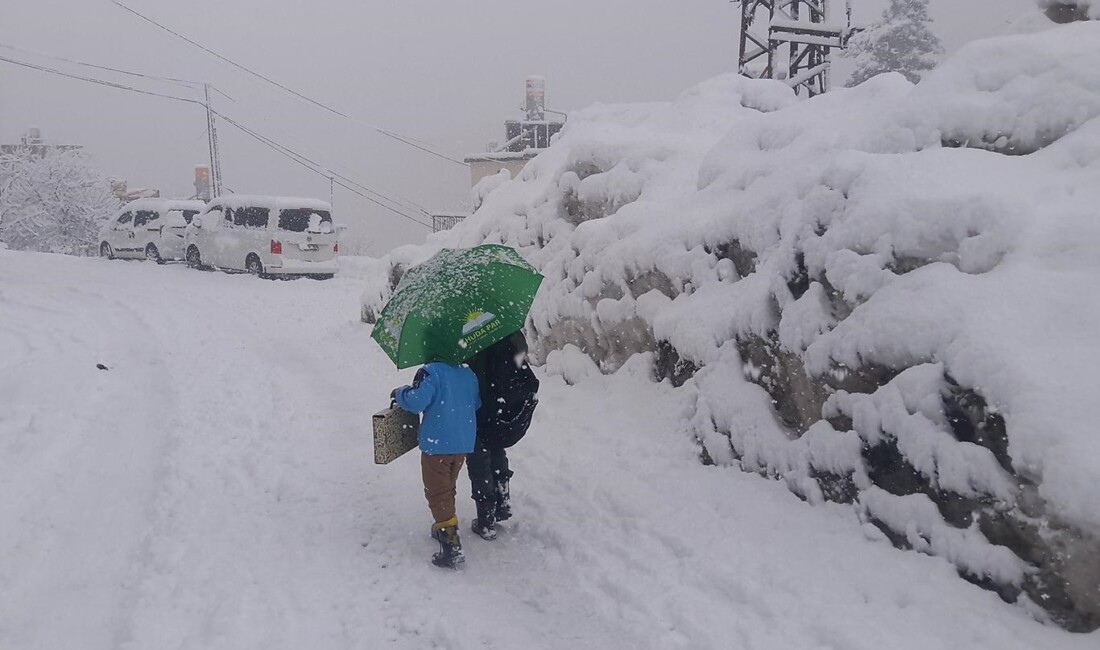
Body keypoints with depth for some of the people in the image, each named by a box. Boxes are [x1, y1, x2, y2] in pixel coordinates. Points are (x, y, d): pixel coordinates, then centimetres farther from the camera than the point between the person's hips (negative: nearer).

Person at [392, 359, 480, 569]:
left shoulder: (431, 372, -15)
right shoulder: (469, 374, 6)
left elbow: (416, 401, -23)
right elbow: (476, 403, 15)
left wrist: (399, 393, -4)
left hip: (437, 443, -6)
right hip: (464, 443, 7)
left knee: (437, 493, -1)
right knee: (448, 488, 25)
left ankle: (451, 545, -8)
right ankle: (444, 527, 40)